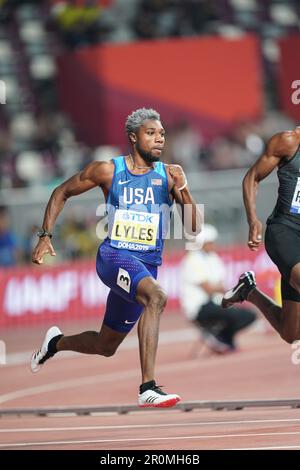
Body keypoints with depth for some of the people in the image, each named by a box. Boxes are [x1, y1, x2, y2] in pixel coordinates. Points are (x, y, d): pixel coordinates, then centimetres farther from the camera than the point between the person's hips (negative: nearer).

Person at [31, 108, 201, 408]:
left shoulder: (169, 175, 2)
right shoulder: (108, 171, -3)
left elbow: (194, 228, -1)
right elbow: (61, 193, 11)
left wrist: (183, 190, -16)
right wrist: (45, 236, 4)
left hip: (147, 264, 5)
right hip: (114, 256, -5)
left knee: (105, 346, 16)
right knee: (156, 297, -35)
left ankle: (56, 343, 48)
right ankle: (148, 388, -40)